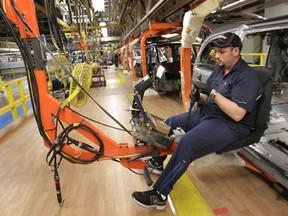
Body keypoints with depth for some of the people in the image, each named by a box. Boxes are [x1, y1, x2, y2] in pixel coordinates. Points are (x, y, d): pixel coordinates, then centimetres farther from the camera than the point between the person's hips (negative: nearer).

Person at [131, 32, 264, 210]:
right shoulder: (220, 70, 10)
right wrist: (198, 96, -9)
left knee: (187, 143, -31)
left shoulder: (247, 77, -16)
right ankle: (157, 162, 24)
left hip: (230, 125, -9)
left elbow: (237, 114, -26)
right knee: (170, 123, 10)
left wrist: (212, 92, -28)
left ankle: (158, 196, -19)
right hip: (206, 113, 10)